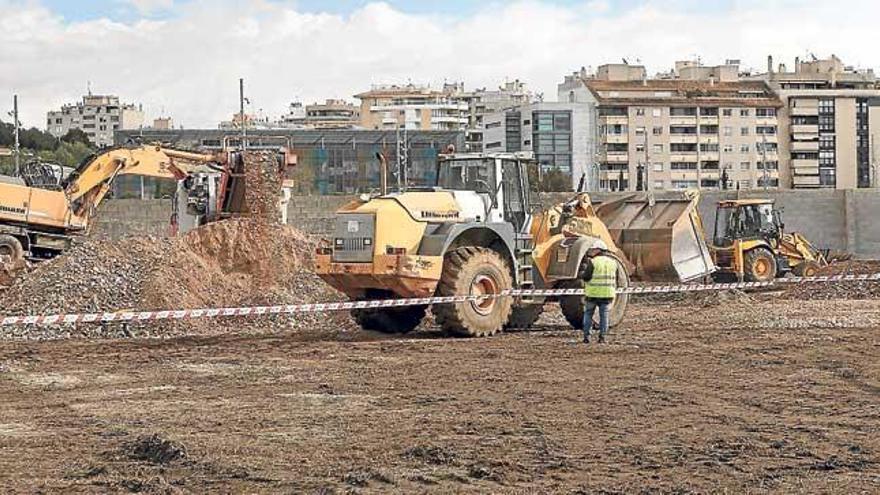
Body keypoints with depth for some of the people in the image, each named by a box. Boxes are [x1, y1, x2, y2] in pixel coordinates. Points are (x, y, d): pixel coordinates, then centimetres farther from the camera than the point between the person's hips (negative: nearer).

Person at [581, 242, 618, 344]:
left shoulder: (593, 262, -9)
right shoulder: (612, 262, 7)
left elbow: (586, 277, -11)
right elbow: (615, 279, 12)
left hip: (593, 293, -3)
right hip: (607, 293, 3)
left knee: (588, 314, 10)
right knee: (604, 315, 7)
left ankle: (586, 336, 4)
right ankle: (602, 337, 1)